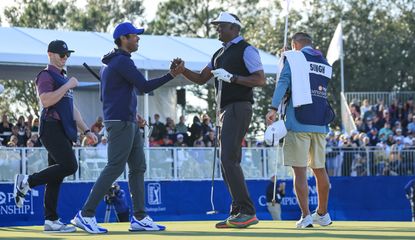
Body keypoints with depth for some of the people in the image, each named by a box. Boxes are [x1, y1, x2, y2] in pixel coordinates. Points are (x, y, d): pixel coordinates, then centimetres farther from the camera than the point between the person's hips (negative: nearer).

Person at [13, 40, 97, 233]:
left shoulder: (64, 78, 25)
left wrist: (86, 131, 22)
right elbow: (46, 101, -20)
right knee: (69, 166, -21)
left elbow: (72, 108, 28)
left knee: (56, 176, 5)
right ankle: (26, 181, -11)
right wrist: (68, 86, -15)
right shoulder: (46, 75, -4)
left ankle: (51, 221, 4)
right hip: (52, 128, -9)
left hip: (64, 131, 9)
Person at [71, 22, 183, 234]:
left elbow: (107, 96, 23)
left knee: (138, 167, 8)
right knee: (115, 168, -12)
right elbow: (144, 87, -18)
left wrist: (132, 114, 18)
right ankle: (85, 215, -13)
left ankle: (139, 218, 7)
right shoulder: (123, 61, -12)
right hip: (120, 123, -11)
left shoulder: (110, 63, 19)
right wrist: (171, 75, -15)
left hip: (129, 123, 11)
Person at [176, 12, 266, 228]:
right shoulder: (220, 54, 21)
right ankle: (238, 213, 10)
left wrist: (231, 77, -20)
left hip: (238, 108, -9)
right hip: (226, 110, 9)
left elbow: (261, 80, -15)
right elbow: (201, 79, 22)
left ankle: (247, 212, -18)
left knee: (229, 159, -17)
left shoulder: (246, 50, -6)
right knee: (229, 162, 8)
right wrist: (182, 70, 5)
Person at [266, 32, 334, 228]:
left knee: (300, 171, -5)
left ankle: (305, 216, -12)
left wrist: (273, 108, -19)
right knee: (319, 169, 16)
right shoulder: (325, 64, 18)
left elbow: (283, 81, -11)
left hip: (298, 123, -5)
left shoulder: (293, 58, 2)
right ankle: (322, 214, 27)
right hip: (320, 124, 6)